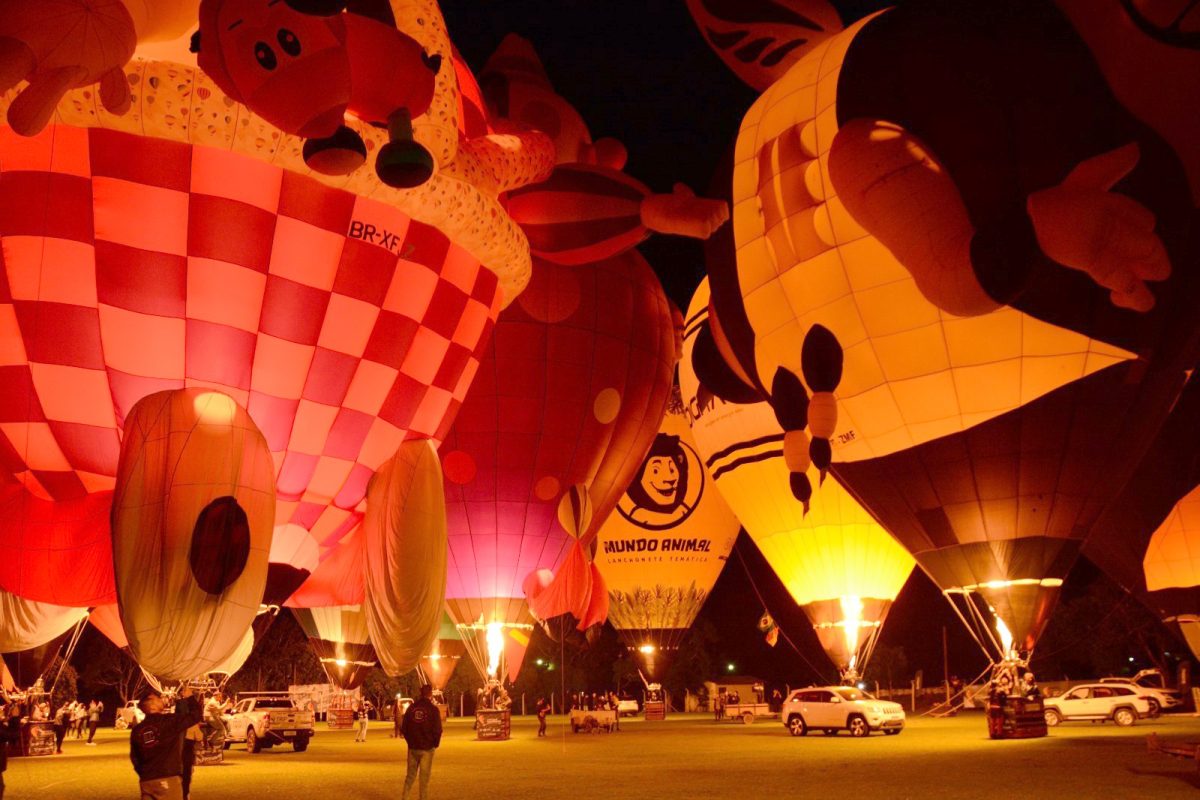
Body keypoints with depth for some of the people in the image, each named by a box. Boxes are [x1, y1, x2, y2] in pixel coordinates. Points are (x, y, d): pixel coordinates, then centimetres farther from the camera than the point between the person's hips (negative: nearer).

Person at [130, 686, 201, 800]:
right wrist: (188, 698, 11)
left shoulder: (137, 730, 6)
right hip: (167, 779, -6)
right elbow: (196, 714, -4)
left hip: (146, 781, 6)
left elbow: (134, 757, 13)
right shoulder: (169, 721, -9)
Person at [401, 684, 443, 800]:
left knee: (410, 775, 14)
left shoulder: (411, 708, 5)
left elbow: (404, 727, 8)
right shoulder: (433, 709, -8)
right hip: (427, 748, -4)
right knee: (424, 777, 3)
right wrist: (435, 743, 4)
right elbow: (437, 729, -10)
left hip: (413, 747, 4)